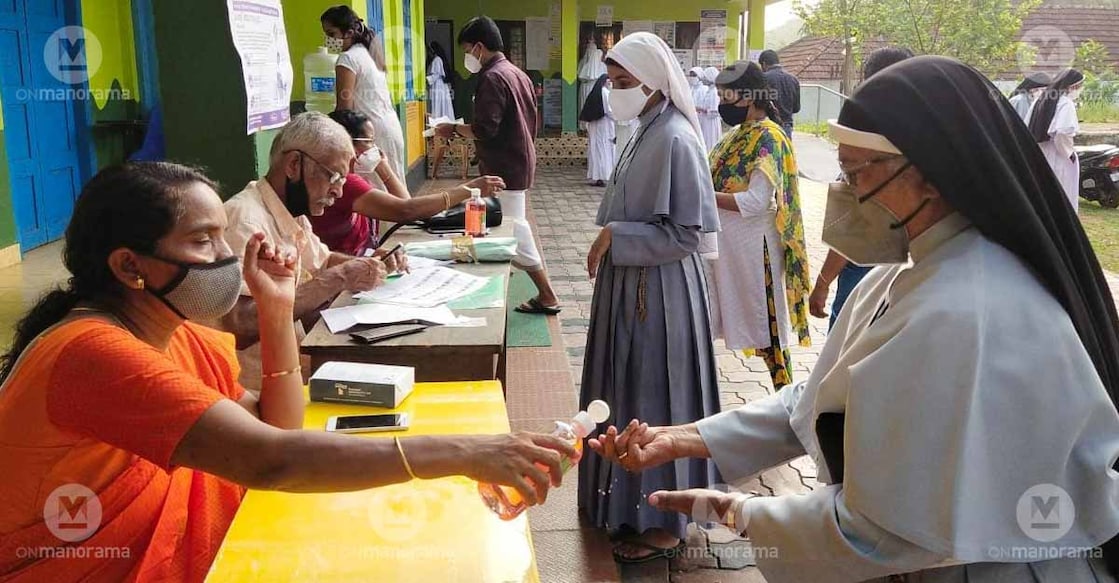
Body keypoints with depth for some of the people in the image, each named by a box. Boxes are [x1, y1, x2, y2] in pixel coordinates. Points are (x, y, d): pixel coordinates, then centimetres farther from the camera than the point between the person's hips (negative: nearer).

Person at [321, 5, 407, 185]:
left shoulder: (348, 58, -11)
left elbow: (344, 107, -15)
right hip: (391, 128, 10)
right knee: (390, 187, 11)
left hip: (372, 132, -10)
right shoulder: (368, 52, 16)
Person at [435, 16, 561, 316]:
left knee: (514, 232, -5)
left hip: (505, 168, -10)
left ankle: (547, 297, -1)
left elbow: (484, 129, -24)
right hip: (519, 161, 10)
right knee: (515, 227, 15)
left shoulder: (492, 78, -17)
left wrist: (454, 128, -9)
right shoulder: (518, 74, 14)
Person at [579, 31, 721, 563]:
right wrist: (610, 241, 9)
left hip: (658, 292, -9)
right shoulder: (648, 132, 9)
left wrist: (614, 237, -19)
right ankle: (633, 501, 34)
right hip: (632, 285, 9)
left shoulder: (675, 140, -19)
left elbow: (685, 233, -21)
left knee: (655, 400, 2)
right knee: (630, 393, 18)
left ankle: (663, 522, 18)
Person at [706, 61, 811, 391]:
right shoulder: (739, 134, 10)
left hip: (753, 246, -9)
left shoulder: (768, 138, -17)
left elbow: (755, 202, -24)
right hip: (725, 242, 9)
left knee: (765, 320, 4)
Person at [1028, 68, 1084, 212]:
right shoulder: (1066, 103, -13)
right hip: (1059, 158, -7)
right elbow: (1063, 133, -25)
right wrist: (1069, 151, -12)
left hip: (1038, 156, 8)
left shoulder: (1040, 101, 9)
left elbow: (1028, 129, 10)